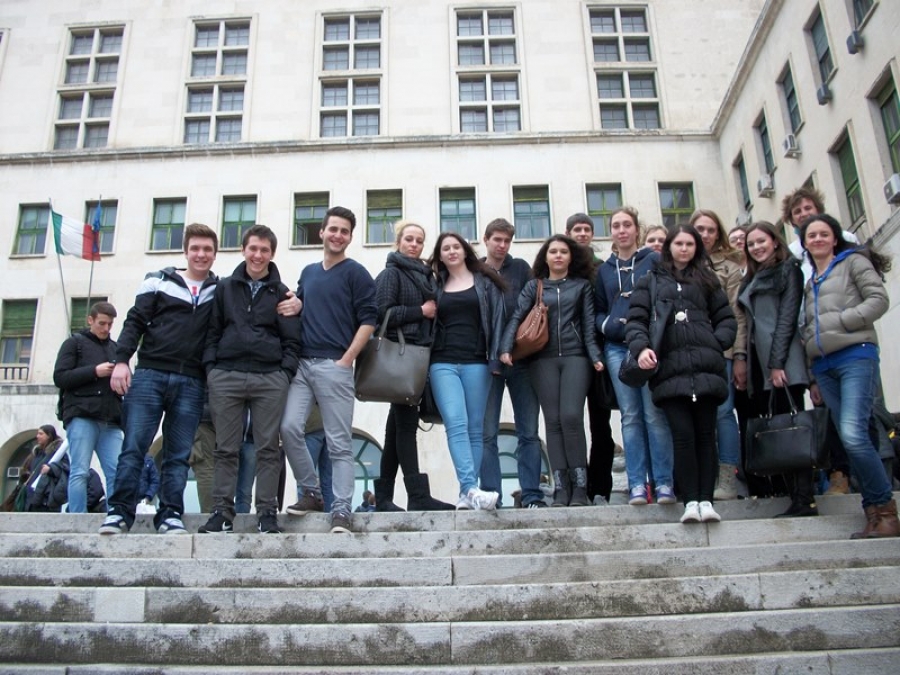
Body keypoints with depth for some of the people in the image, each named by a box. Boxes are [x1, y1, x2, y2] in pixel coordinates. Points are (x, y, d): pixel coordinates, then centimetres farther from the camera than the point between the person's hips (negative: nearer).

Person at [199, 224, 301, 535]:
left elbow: (291, 339, 7)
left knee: (268, 448, 1)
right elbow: (212, 331, 11)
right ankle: (222, 511, 10)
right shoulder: (224, 288, 13)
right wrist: (210, 367, 1)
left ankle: (267, 512, 6)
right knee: (226, 448, 4)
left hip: (270, 379, -1)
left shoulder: (281, 293, 10)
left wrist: (286, 373, -4)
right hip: (226, 377, 1)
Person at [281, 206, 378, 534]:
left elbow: (368, 319, -5)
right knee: (289, 427, -6)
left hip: (334, 365, -5)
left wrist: (347, 359, -11)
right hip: (302, 363, 5)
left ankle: (341, 510, 2)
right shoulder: (308, 272, 19)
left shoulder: (355, 273, 2)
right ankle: (311, 493, 11)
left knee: (339, 442, -2)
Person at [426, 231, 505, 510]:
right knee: (456, 424, -16)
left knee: (475, 428, -2)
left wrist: (496, 357, -7)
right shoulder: (437, 286, 17)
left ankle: (467, 494, 2)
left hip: (476, 363, 0)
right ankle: (472, 489, -24)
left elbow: (497, 318, 3)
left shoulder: (485, 281, 10)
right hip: (443, 363, 1)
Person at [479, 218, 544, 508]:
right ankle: (491, 496, 3)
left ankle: (532, 495, 7)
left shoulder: (520, 268, 12)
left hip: (521, 358, 1)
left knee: (529, 432, 2)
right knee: (488, 433, -1)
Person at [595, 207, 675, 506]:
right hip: (618, 348, 3)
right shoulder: (605, 269, 17)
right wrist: (611, 325, -4)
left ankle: (664, 482, 1)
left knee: (655, 414, -5)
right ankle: (637, 484, 4)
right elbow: (598, 311, 17)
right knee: (630, 417, 2)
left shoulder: (654, 260, 7)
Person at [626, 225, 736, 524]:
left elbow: (727, 319, 17)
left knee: (705, 432, 0)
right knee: (683, 433, -9)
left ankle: (706, 500, 4)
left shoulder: (707, 279, 21)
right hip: (669, 368, -1)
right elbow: (636, 320, 7)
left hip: (705, 365, 2)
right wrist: (640, 346, -12)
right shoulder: (650, 281, 16)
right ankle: (690, 501, -4)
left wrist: (715, 343, -1)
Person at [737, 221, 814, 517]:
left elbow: (788, 316, -6)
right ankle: (797, 496, 4)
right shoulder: (751, 279, 25)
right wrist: (745, 361, 8)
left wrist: (777, 362, -14)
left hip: (784, 360, -7)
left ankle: (804, 500, -11)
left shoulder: (788, 269, 4)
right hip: (760, 361, 7)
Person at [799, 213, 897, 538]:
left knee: (853, 434, -20)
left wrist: (841, 321, -10)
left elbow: (879, 300, -3)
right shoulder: (808, 280, 24)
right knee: (849, 439, 2)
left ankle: (885, 508, -7)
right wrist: (812, 377, 17)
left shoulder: (854, 261, 9)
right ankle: (874, 511, 7)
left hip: (855, 356, -6)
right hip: (823, 365, 6)